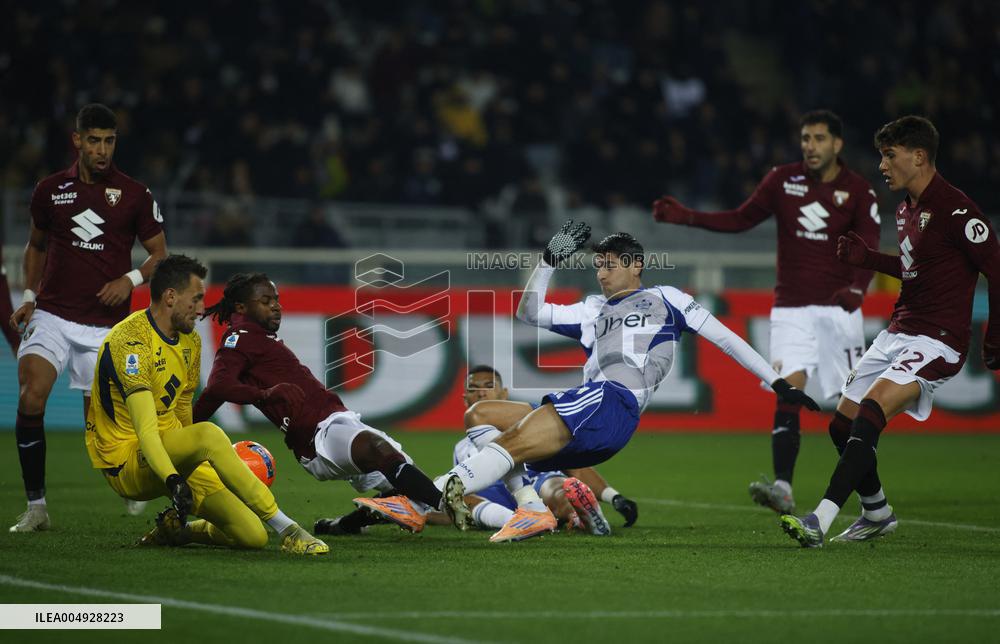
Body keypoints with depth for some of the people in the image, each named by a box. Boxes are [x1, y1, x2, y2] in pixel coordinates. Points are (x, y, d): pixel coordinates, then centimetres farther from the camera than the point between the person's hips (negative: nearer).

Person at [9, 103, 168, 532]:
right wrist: (29, 297, 9)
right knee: (30, 398, -23)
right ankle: (36, 507, -14)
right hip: (51, 316, 1)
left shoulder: (135, 194, 1)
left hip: (104, 327, -1)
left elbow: (160, 254, 7)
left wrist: (131, 279, -12)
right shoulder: (50, 190, 6)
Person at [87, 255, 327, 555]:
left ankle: (175, 529, 17)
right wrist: (173, 479, -42)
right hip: (126, 463, -8)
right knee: (208, 432, -36)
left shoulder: (190, 341, 10)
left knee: (254, 536, -10)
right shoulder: (129, 341, -18)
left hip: (174, 457, 8)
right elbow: (145, 429, -29)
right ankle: (289, 532, -31)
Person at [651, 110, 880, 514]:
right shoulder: (782, 180, 5)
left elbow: (868, 249, -11)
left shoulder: (858, 192, -3)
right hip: (791, 308, 1)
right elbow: (741, 220, 12)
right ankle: (783, 488, -22)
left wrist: (856, 289, -31)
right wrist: (687, 217, 1)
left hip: (839, 308, -1)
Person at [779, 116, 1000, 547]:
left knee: (869, 414, -26)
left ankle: (819, 522, -32)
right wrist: (867, 258, 12)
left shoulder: (956, 211, -16)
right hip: (898, 333, 10)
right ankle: (877, 513, 30)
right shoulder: (907, 209, 12)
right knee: (842, 426, 8)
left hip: (937, 341, -10)